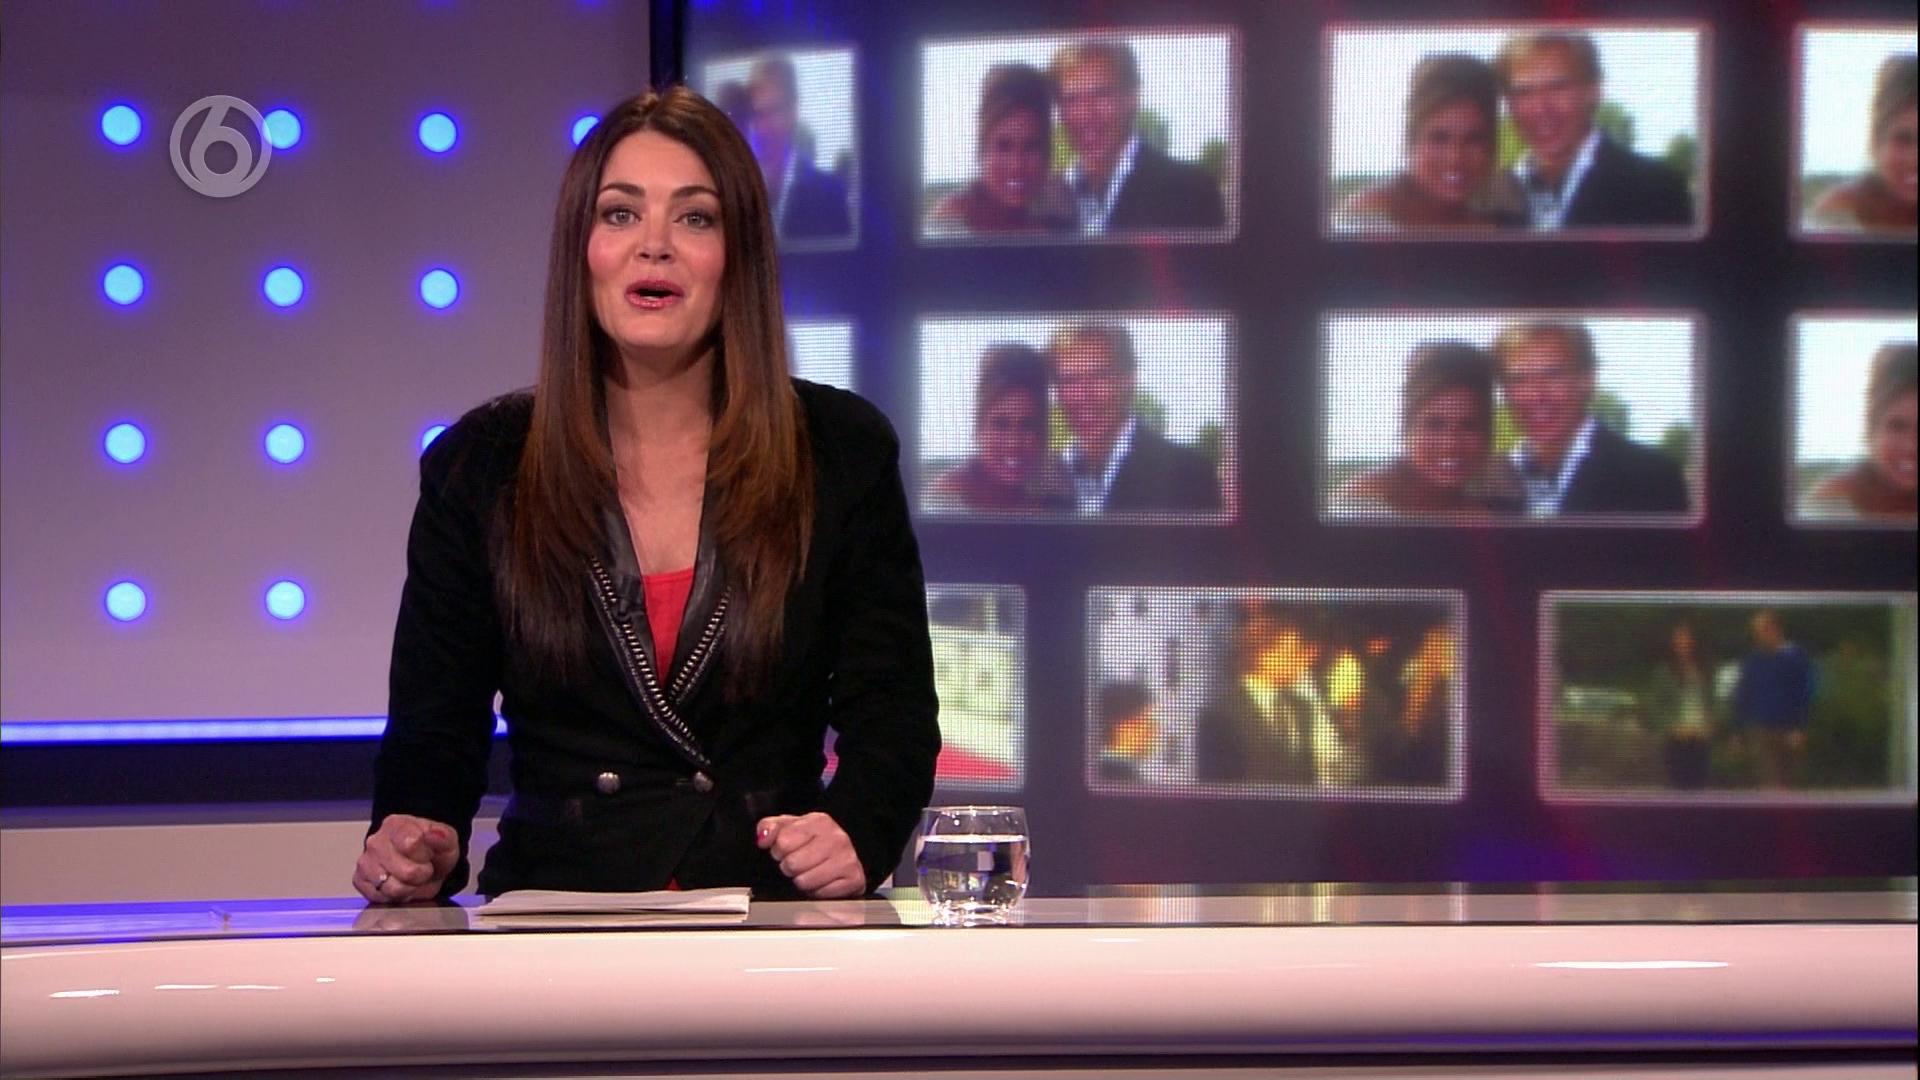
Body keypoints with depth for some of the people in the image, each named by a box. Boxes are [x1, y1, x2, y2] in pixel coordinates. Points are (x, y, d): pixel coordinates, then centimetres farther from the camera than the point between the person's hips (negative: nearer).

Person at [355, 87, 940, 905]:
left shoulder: (844, 452, 10)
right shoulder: (480, 465, 11)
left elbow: (892, 707, 8)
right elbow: (434, 723, 11)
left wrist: (857, 833, -14)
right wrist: (413, 842, -12)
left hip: (775, 910, 0)